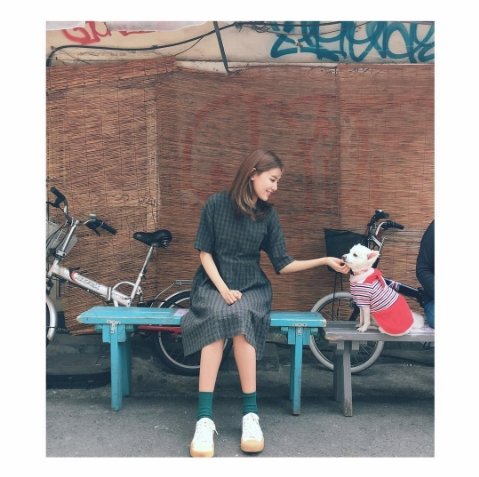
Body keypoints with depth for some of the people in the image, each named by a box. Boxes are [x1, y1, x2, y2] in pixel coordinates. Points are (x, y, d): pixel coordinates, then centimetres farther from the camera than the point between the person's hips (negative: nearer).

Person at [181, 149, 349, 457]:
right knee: (217, 317, -35)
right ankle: (205, 418, -33)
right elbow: (205, 252, -3)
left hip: (251, 287, 1)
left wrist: (324, 261, -5)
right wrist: (223, 288, -15)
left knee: (240, 317, -34)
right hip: (213, 283, -1)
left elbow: (282, 265, 2)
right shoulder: (217, 204, -4)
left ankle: (251, 413, -28)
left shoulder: (269, 215, 2)